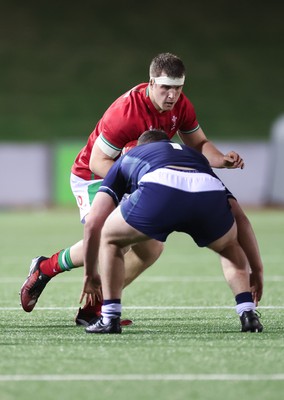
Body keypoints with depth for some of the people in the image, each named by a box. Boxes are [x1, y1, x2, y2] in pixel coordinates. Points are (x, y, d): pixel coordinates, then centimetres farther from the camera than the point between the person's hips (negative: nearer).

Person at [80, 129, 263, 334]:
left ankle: (110, 319, 20)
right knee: (231, 248, 35)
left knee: (109, 239, 27)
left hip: (159, 192, -2)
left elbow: (92, 224, 33)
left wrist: (90, 273, 46)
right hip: (210, 192, 2)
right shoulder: (195, 154, 46)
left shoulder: (127, 158, 41)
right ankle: (248, 314, 18)